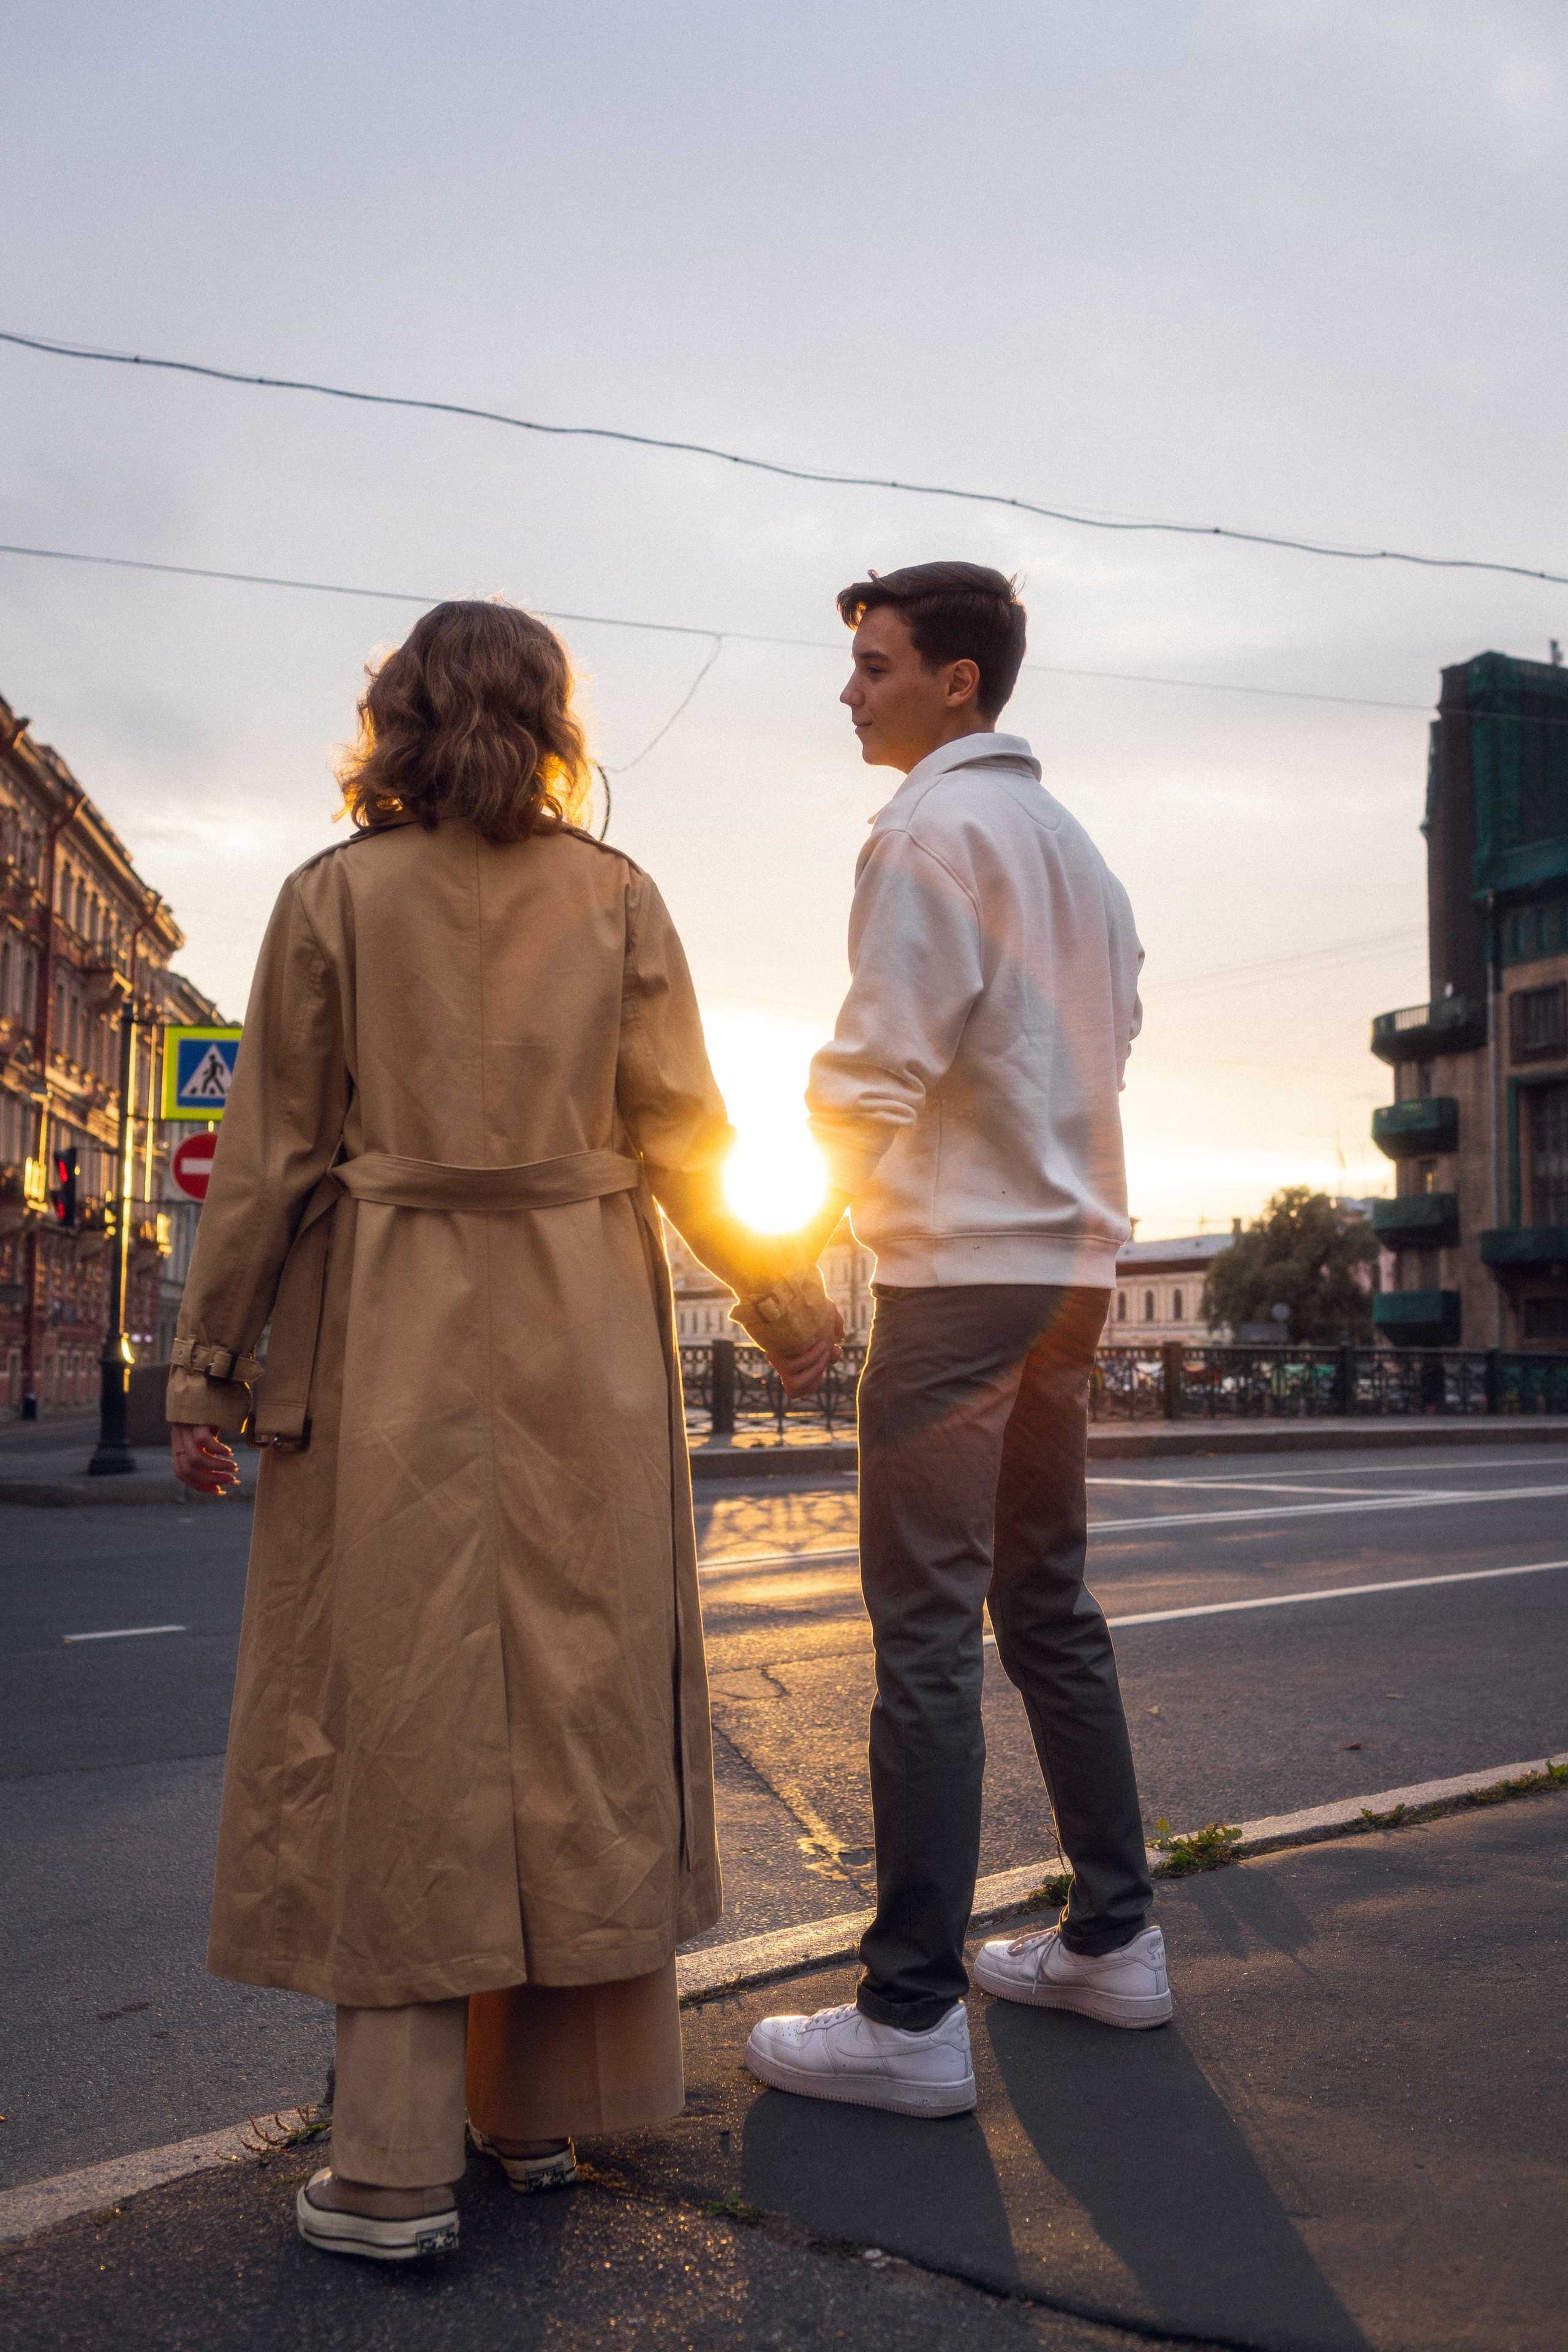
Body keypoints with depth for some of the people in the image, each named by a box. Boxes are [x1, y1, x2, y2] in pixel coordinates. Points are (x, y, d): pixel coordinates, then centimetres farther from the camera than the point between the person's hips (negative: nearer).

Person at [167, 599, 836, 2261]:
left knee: (402, 1702, 2)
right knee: (574, 1691, 10)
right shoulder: (613, 895, 4)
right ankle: (546, 2109, 22)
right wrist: (777, 1294, 13)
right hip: (582, 1332, 2)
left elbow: (275, 1151, -1)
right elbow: (681, 1135, 1)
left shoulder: (335, 896, 1)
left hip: (391, 1331, -1)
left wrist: (210, 1366, 5)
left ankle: (397, 2165, 5)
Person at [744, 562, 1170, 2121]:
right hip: (1072, 1264, 9)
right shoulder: (1070, 841, 18)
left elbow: (875, 1068, -16)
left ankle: (912, 2019, -2)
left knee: (928, 1631, -7)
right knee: (1048, 1602, 16)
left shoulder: (931, 833, -9)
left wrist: (833, 1192, 1)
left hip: (961, 1273, -9)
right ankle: (1112, 1940, 25)